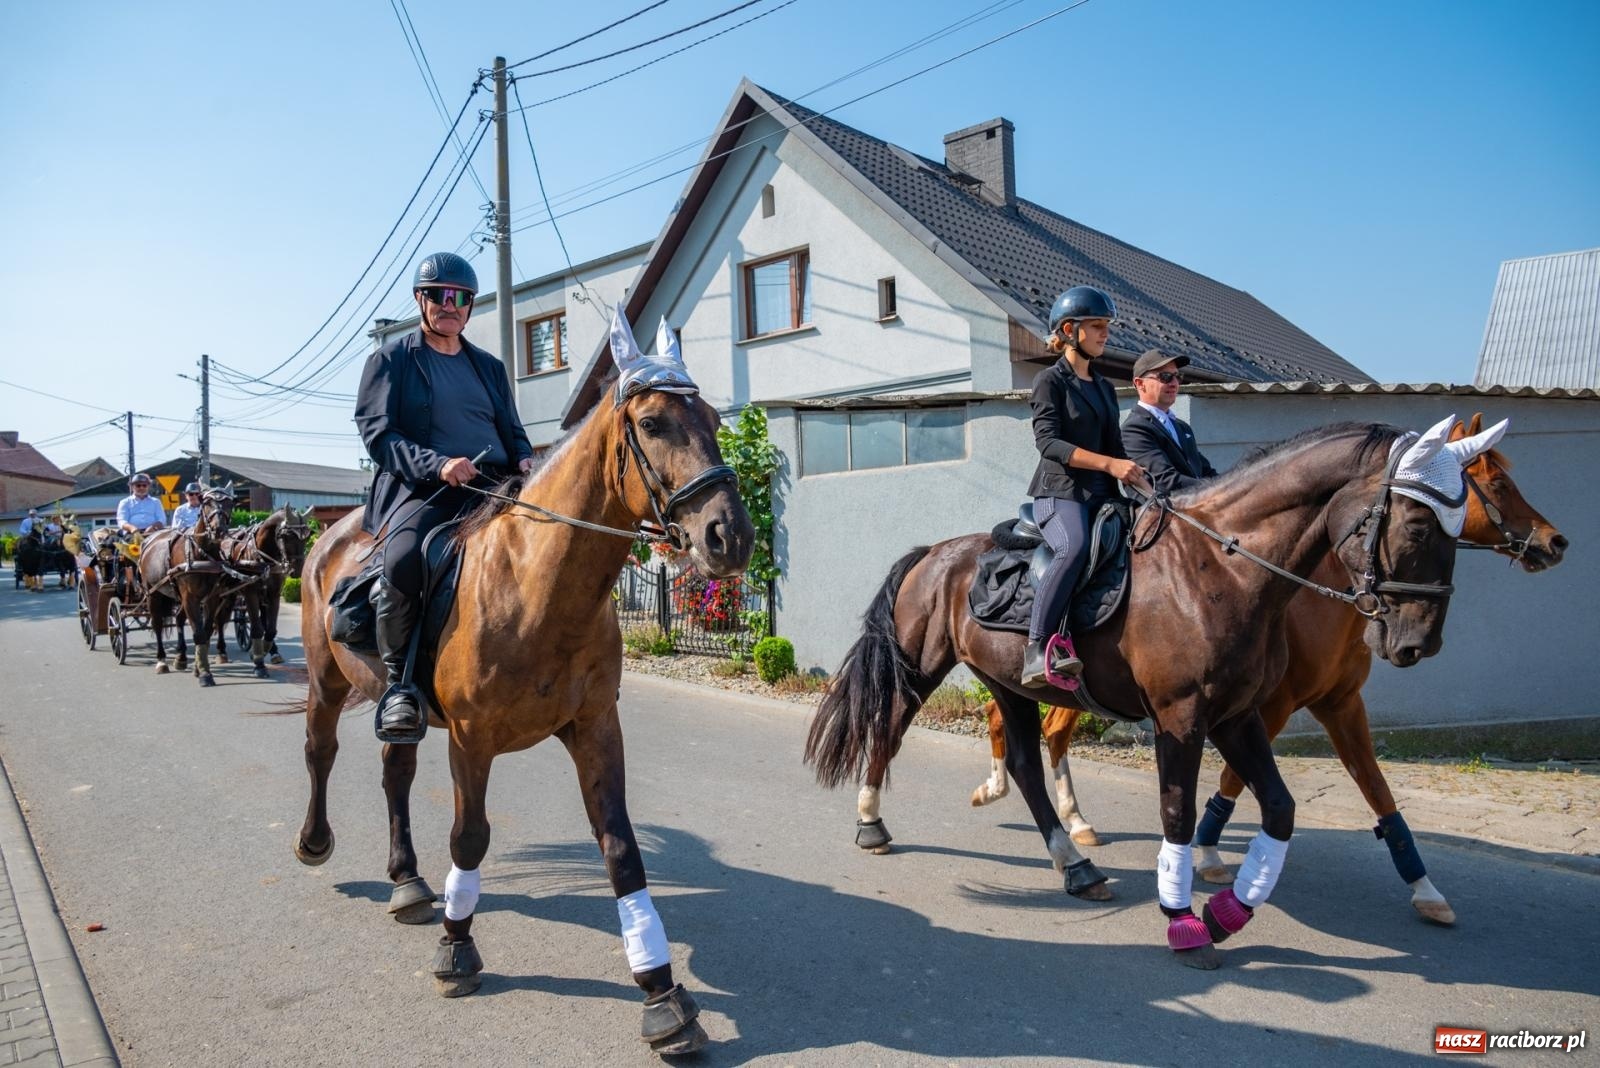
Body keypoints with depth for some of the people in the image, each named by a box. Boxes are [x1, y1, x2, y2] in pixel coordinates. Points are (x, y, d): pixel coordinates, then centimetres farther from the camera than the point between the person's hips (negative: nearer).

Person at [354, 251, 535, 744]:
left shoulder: (489, 366, 24)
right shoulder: (392, 358, 10)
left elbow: (513, 431, 26)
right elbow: (376, 432, -2)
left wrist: (525, 461, 1)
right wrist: (437, 464, -18)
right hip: (422, 488, -5)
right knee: (403, 559, -36)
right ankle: (399, 680, -16)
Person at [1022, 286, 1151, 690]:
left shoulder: (1104, 388, 22)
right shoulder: (1051, 380, 1)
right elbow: (1048, 442, -13)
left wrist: (1145, 487, 7)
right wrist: (1108, 463, -22)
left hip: (1101, 496, 8)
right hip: (1059, 493, -8)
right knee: (1074, 546, -36)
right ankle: (1036, 652, -39)